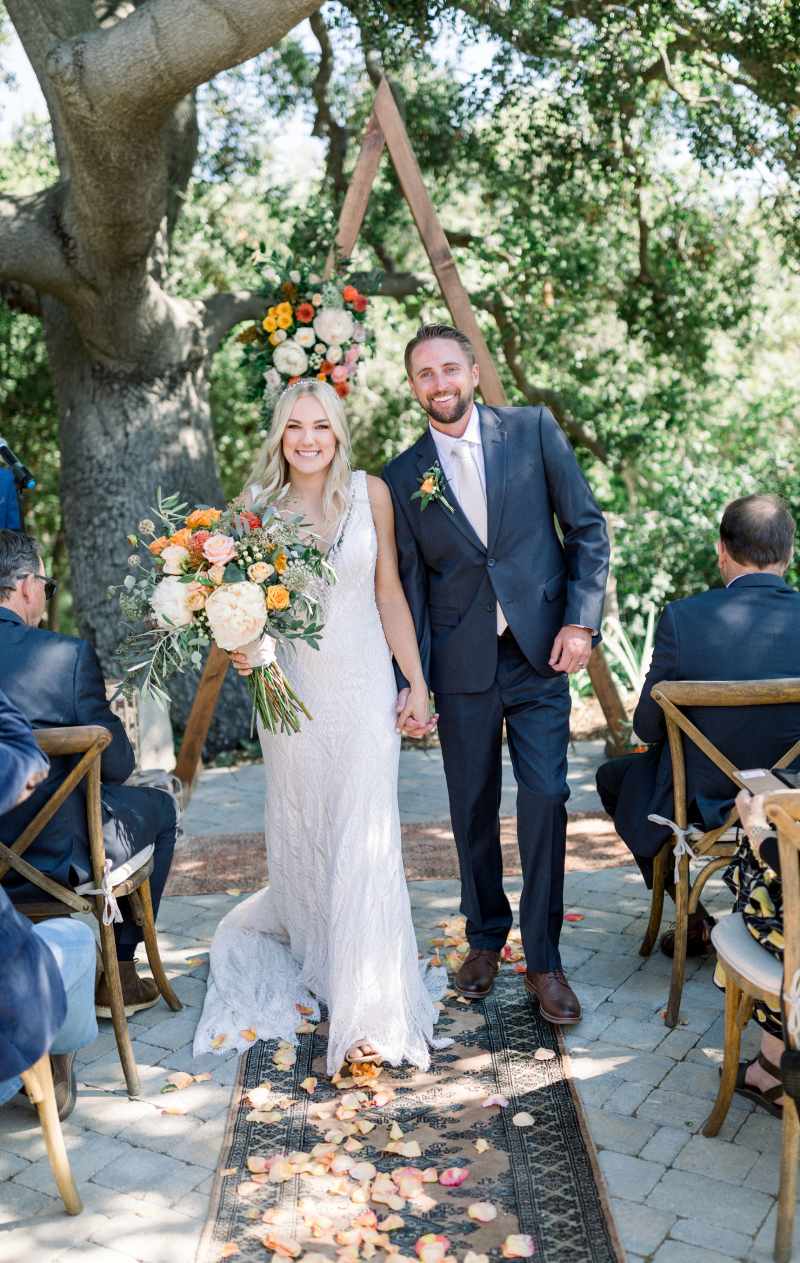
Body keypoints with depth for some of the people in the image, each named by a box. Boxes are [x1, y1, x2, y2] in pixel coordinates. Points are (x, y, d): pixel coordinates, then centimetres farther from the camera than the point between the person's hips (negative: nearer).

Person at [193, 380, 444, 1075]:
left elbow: (389, 593, 3)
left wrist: (417, 684, 1)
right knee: (300, 831, 13)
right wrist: (242, 648, -13)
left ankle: (370, 1016, -1)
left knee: (364, 836, -7)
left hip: (362, 685, -1)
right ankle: (310, 941, 43)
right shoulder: (260, 505, 1)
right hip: (290, 687, 2)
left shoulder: (370, 493, -1)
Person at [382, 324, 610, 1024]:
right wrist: (409, 684, 0)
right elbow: (409, 585, 5)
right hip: (461, 664, 1)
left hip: (540, 654, -1)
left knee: (545, 799, -4)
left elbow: (588, 527, 3)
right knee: (473, 808, 9)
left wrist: (581, 620, -7)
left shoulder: (534, 430, 2)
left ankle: (544, 959, 10)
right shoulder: (403, 477, 4)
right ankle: (486, 937, 29)